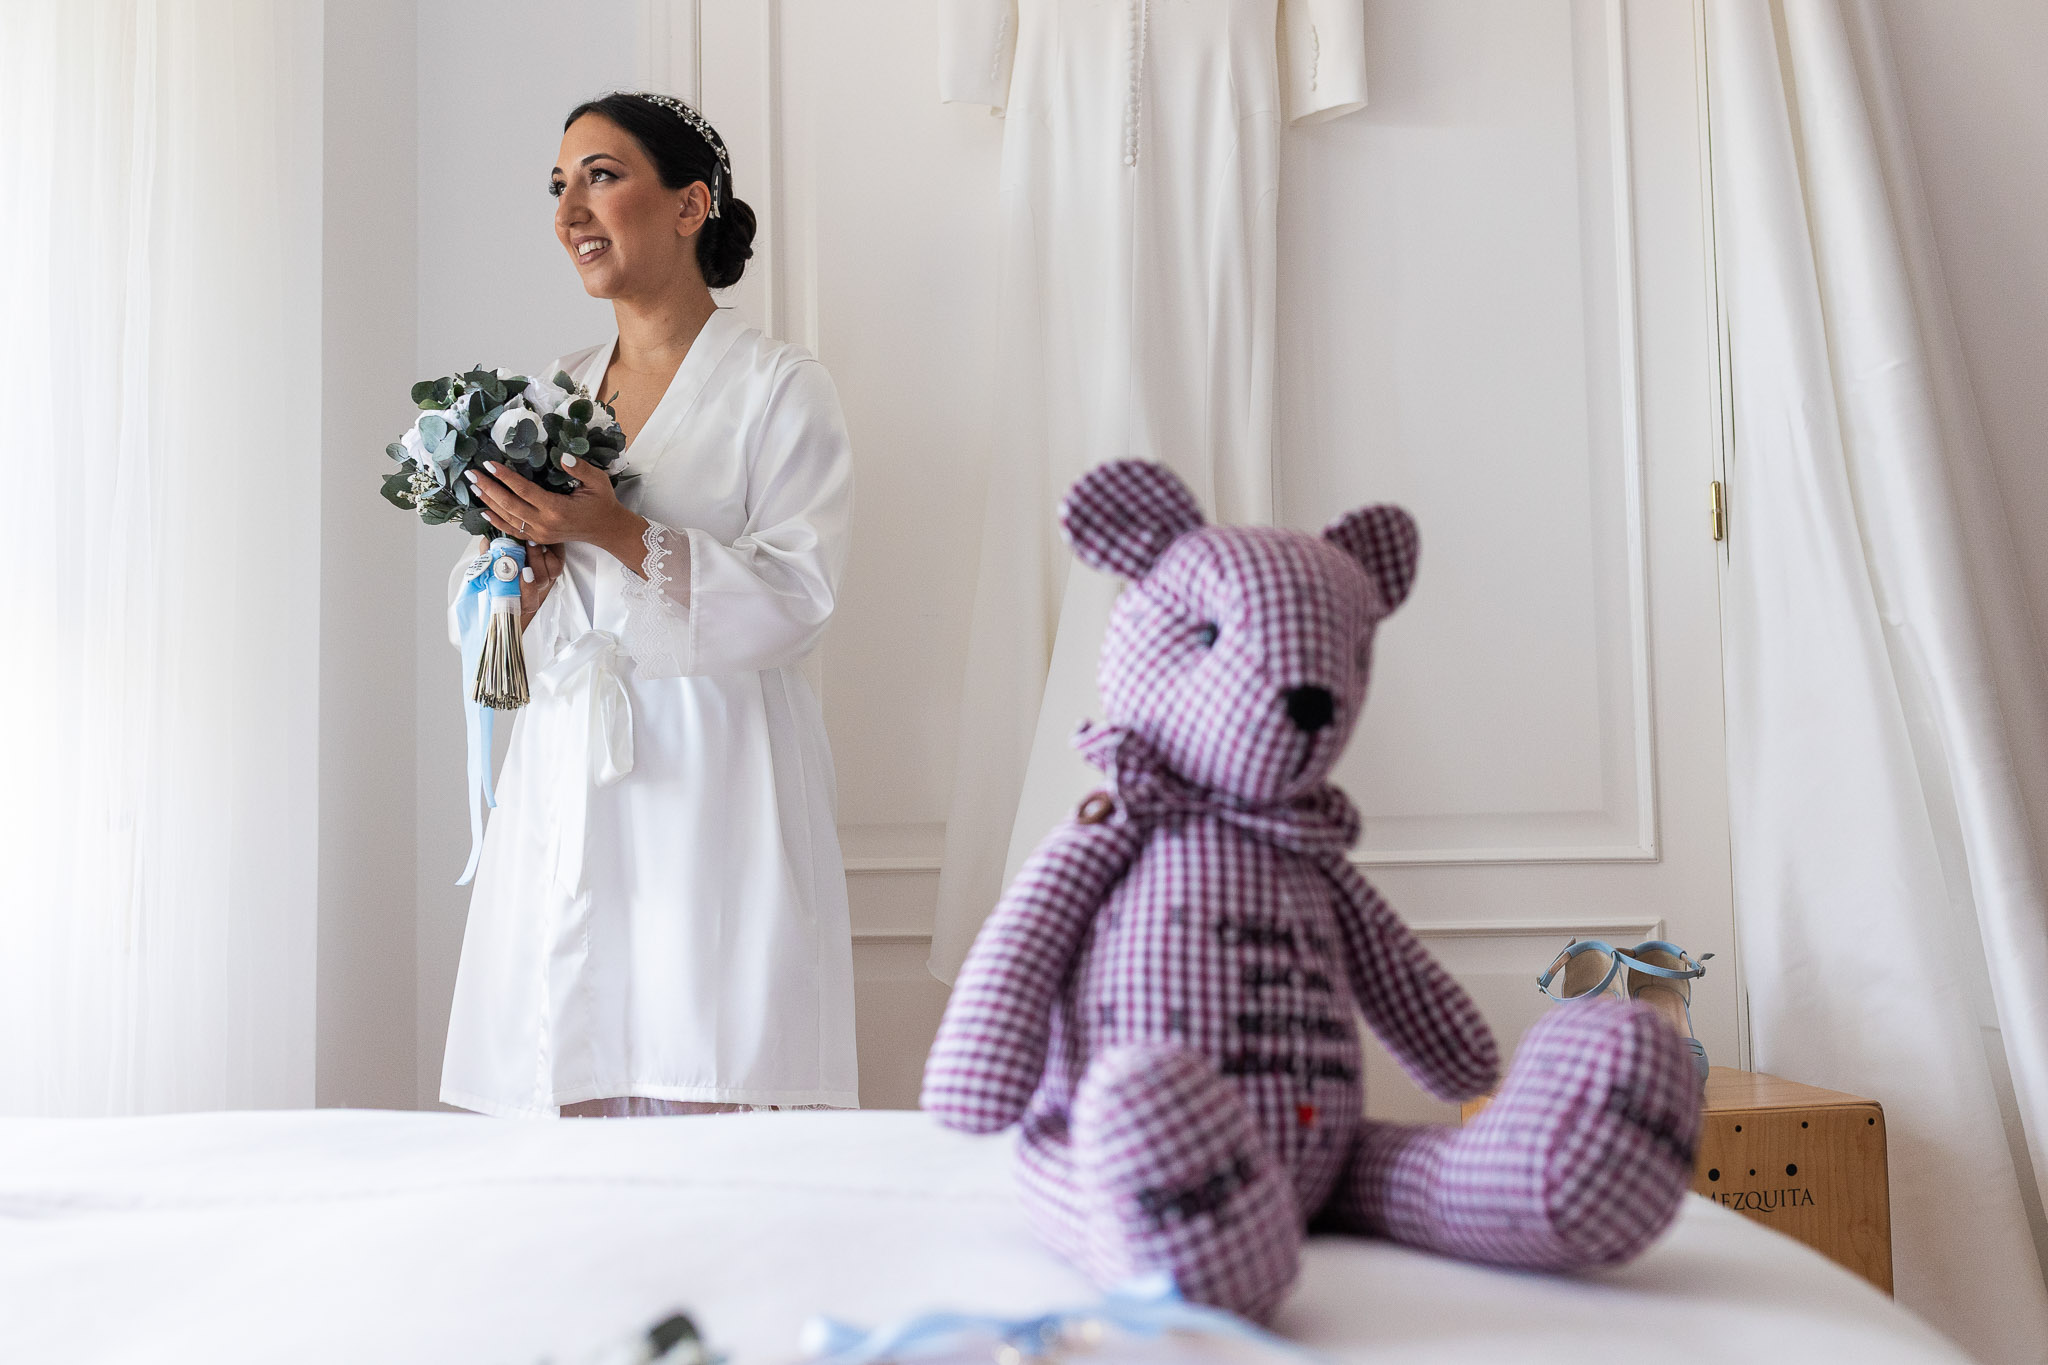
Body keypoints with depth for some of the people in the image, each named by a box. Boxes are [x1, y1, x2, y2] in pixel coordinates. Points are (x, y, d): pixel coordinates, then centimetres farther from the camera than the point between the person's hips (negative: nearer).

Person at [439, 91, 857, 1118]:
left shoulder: (779, 389, -1)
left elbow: (796, 597, -11)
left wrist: (619, 537, -19)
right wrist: (529, 559, -7)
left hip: (712, 791, -5)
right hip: (566, 791, 5)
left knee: (706, 1117, -5)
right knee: (570, 1100, 6)